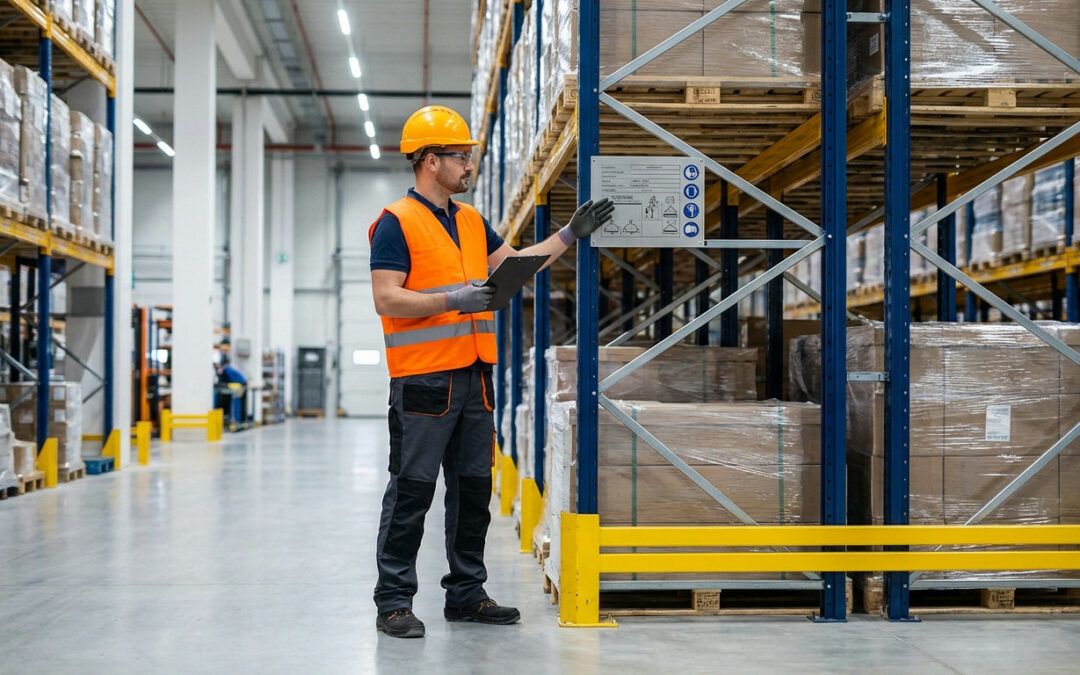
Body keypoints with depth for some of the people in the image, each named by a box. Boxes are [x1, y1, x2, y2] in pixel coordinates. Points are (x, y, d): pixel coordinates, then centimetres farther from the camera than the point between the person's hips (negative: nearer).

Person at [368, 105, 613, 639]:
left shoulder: (471, 221, 17)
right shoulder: (397, 223, -7)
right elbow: (386, 299, -14)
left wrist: (570, 234, 19)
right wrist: (453, 301, -21)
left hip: (473, 378, 8)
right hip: (423, 381, -8)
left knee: (473, 490, 12)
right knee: (411, 492, -3)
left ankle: (466, 594, 22)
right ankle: (394, 601, 4)